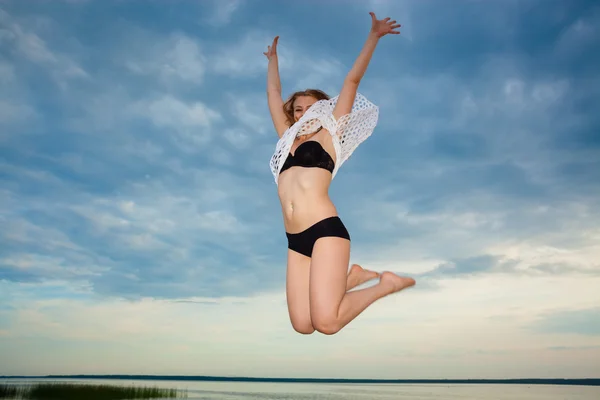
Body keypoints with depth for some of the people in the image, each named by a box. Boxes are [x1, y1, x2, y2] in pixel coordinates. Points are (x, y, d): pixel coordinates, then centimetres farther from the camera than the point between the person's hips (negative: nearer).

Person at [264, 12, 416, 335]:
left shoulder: (328, 136, 10)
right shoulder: (287, 139, 23)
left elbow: (351, 82, 8)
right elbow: (274, 94, 35)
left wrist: (374, 37, 9)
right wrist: (273, 59, 46)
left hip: (326, 231, -6)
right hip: (295, 241, 6)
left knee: (326, 323, -15)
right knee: (302, 326, -2)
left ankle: (387, 284, 9)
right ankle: (353, 276, 20)